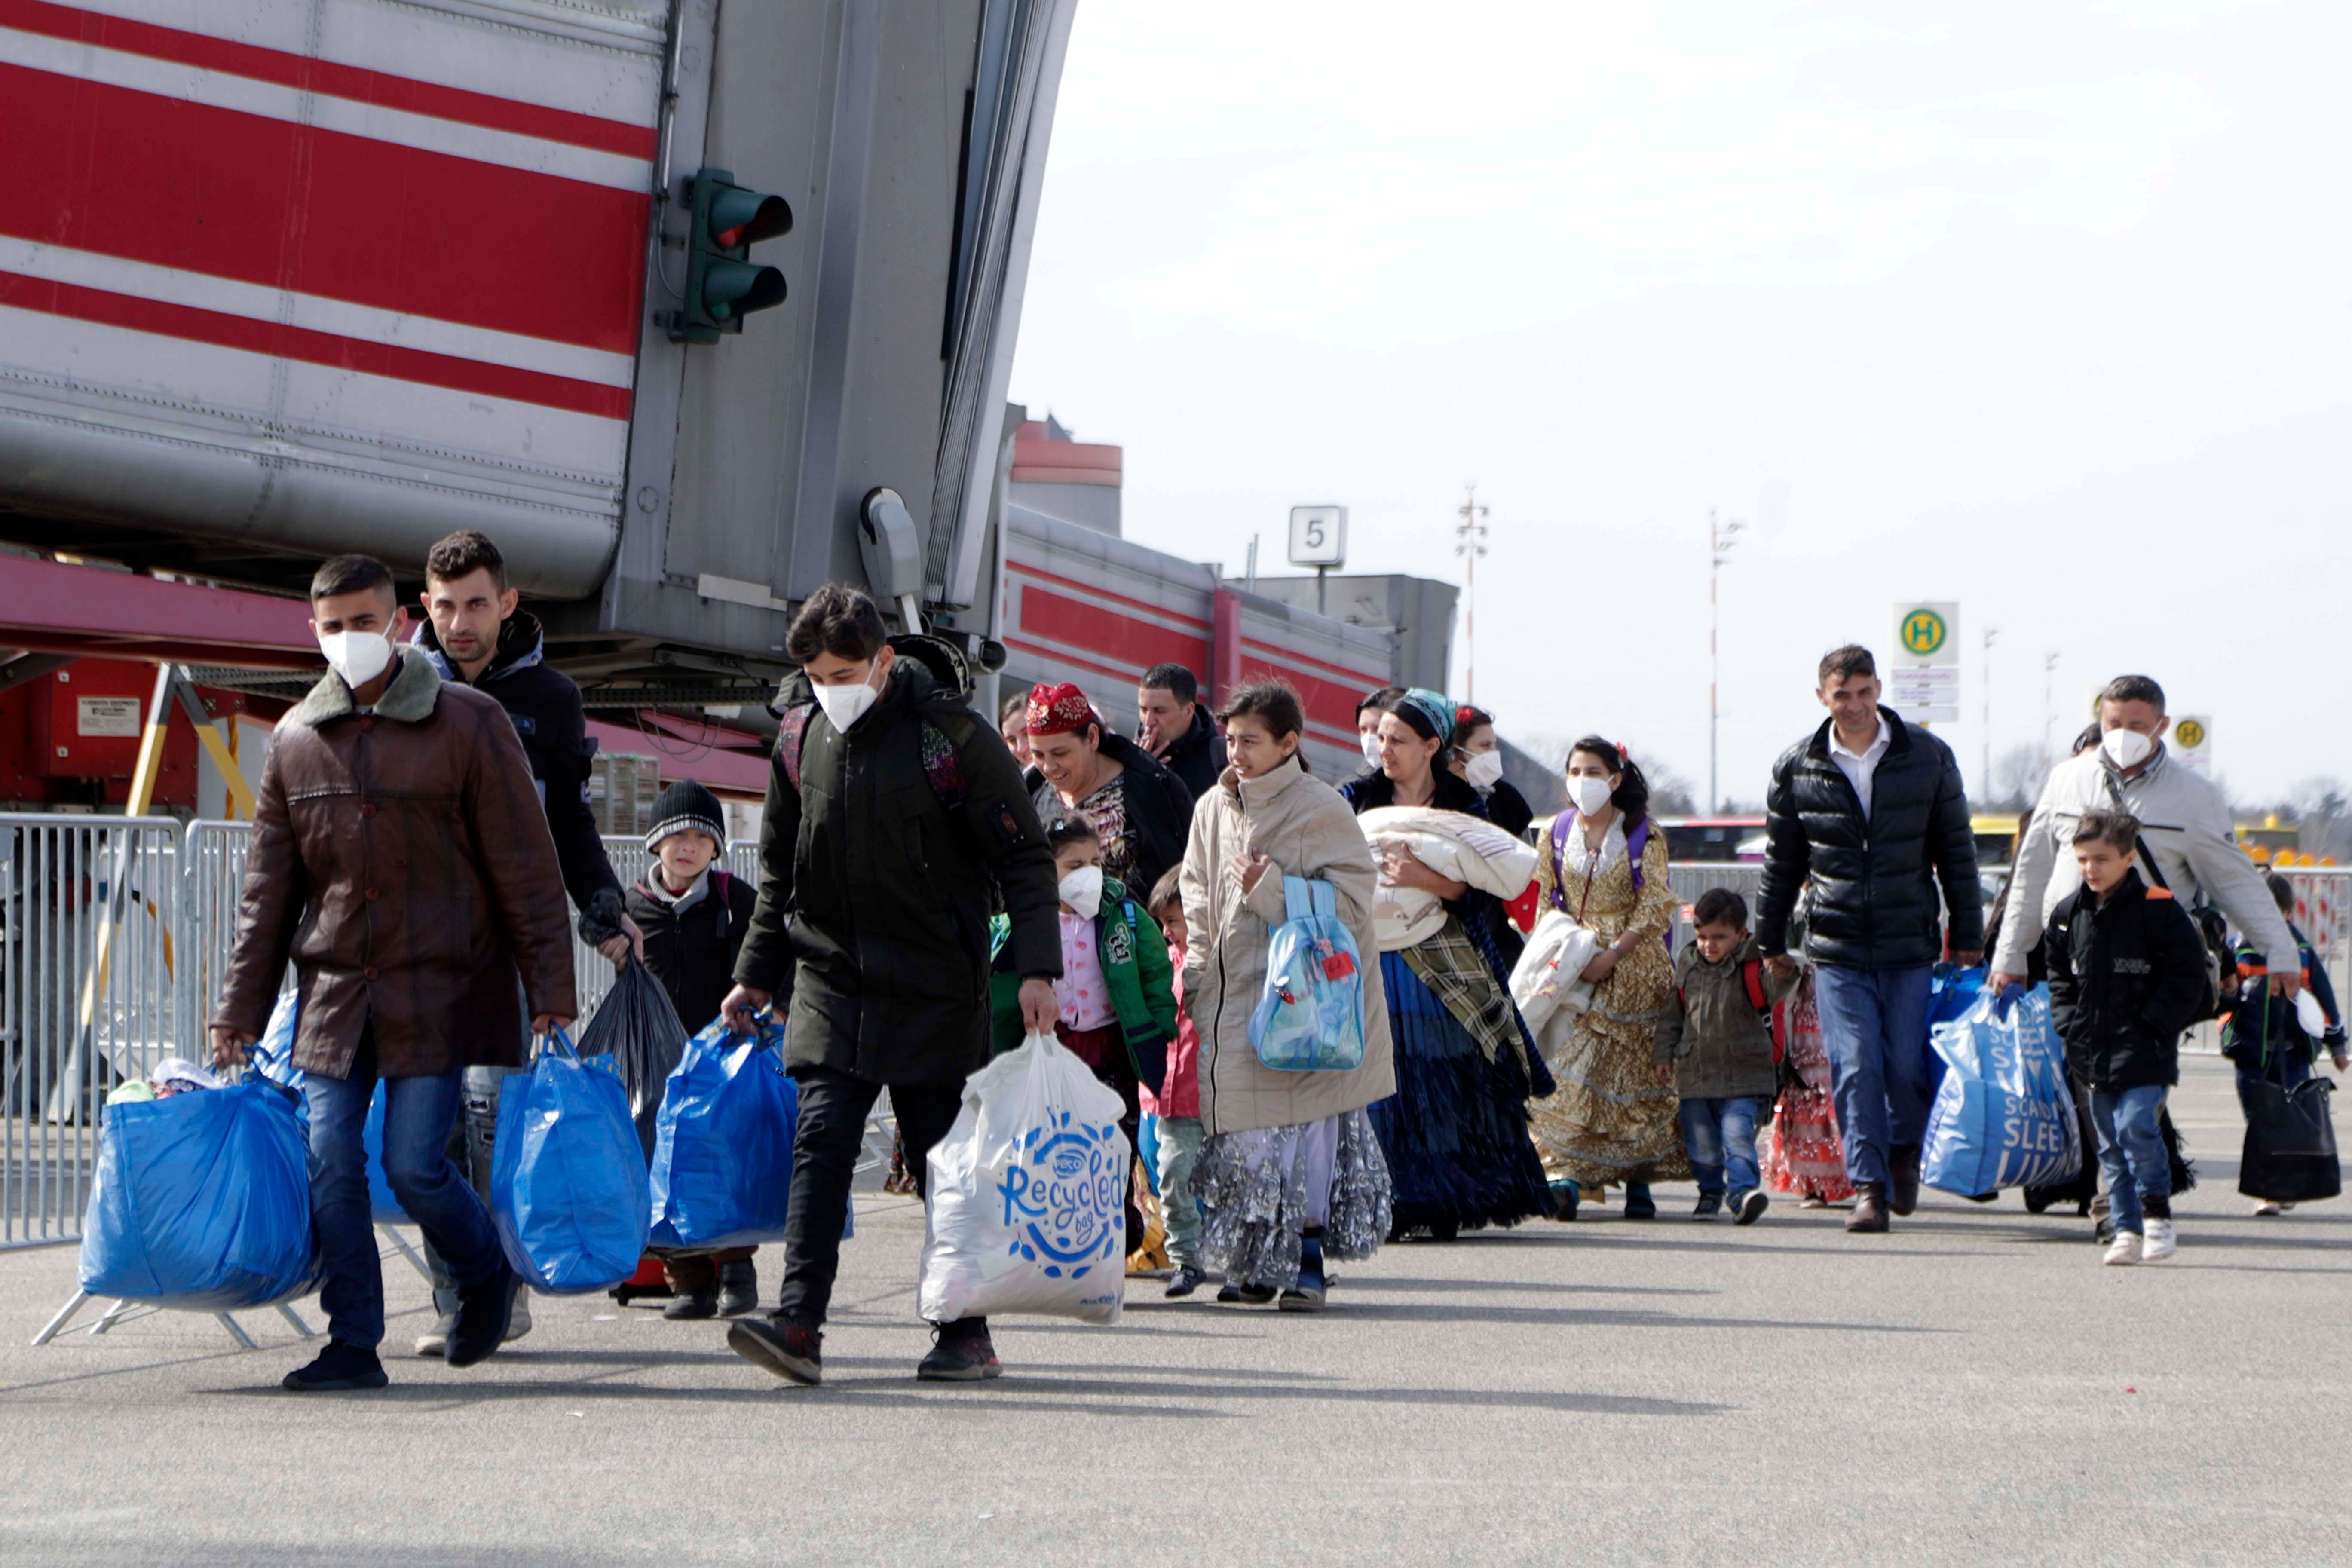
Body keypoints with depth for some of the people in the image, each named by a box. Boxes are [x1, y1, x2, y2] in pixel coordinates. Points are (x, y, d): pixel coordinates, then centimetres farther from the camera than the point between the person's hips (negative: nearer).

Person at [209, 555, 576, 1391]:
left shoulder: (468, 725, -4)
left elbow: (526, 871, -3)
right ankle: (354, 1345, 6)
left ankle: (487, 1276, 21)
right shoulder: (296, 740, 7)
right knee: (331, 1166, -3)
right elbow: (268, 889, 13)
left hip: (439, 991, -4)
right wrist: (240, 1009, 10)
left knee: (414, 1164, -7)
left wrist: (549, 993, -7)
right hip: (334, 994, 4)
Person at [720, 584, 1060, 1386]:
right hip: (832, 980, 3)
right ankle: (799, 1323, -17)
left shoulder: (952, 736, -8)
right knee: (821, 1139, -10)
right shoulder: (798, 736, 6)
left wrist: (1037, 969, -12)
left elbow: (1024, 858, -4)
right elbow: (779, 873, 18)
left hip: (934, 989, -3)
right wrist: (756, 976, 17)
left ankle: (968, 1333, 12)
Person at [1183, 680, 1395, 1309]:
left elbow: (1349, 904, -11)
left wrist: (1273, 890, -18)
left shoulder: (1321, 809, -7)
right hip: (1233, 995, 5)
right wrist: (1195, 974, 7)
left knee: (1304, 1128, -7)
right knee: (1244, 1136, 5)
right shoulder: (1214, 809, 10)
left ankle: (1308, 1262, 0)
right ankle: (1260, 1263, 15)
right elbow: (1199, 902, 18)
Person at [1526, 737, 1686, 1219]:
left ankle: (1639, 1183, 7)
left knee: (1636, 1071, -1)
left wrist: (1612, 955, -17)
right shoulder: (1558, 833, 8)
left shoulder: (1643, 836, -2)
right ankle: (1565, 1177, -17)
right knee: (1569, 1068, -11)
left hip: (1635, 966, -2)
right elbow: (1545, 902, 11)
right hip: (1573, 965, 2)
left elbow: (1654, 908, -7)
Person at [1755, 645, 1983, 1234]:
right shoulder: (1797, 769, 3)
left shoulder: (1928, 757, 2)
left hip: (1912, 945, 0)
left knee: (1908, 1065, 0)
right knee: (1855, 1069, -8)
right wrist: (1771, 942, 16)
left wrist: (1968, 937, 7)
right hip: (1835, 948, 0)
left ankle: (1905, 1152, 28)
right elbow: (1780, 861, 13)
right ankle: (1868, 1185, -3)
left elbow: (1956, 851, 8)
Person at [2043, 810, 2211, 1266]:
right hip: (2094, 1053, 5)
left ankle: (2157, 1212, -1)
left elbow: (2185, 980, -5)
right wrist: (2072, 1027, 6)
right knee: (2110, 1143, 6)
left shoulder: (2159, 911, -7)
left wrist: (2147, 1027, -11)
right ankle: (2128, 1231, 11)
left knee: (2135, 1125, -18)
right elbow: (2060, 978, 20)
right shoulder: (2067, 916, 9)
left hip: (2144, 1053, -5)